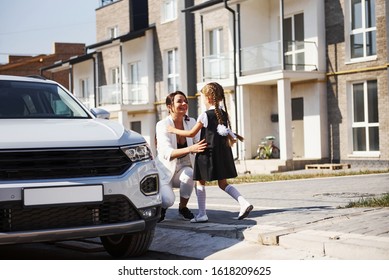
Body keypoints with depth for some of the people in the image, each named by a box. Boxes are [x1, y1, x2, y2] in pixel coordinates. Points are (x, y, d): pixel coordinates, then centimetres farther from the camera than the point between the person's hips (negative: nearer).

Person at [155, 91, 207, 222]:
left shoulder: (191, 122, -3)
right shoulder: (162, 125, -19)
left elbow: (200, 143, -9)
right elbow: (167, 153, -33)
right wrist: (190, 149, -48)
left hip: (183, 168, 4)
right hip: (165, 171, -4)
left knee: (189, 174, -32)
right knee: (168, 200, -29)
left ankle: (183, 207, -4)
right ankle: (161, 209, 11)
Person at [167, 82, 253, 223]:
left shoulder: (205, 116, -11)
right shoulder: (224, 115, 7)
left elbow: (191, 133, -5)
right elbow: (227, 136, 13)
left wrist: (174, 130, 6)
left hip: (208, 152, -6)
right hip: (223, 152, 6)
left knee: (200, 182, 7)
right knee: (223, 183, 12)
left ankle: (202, 214, 7)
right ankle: (244, 203, -5)